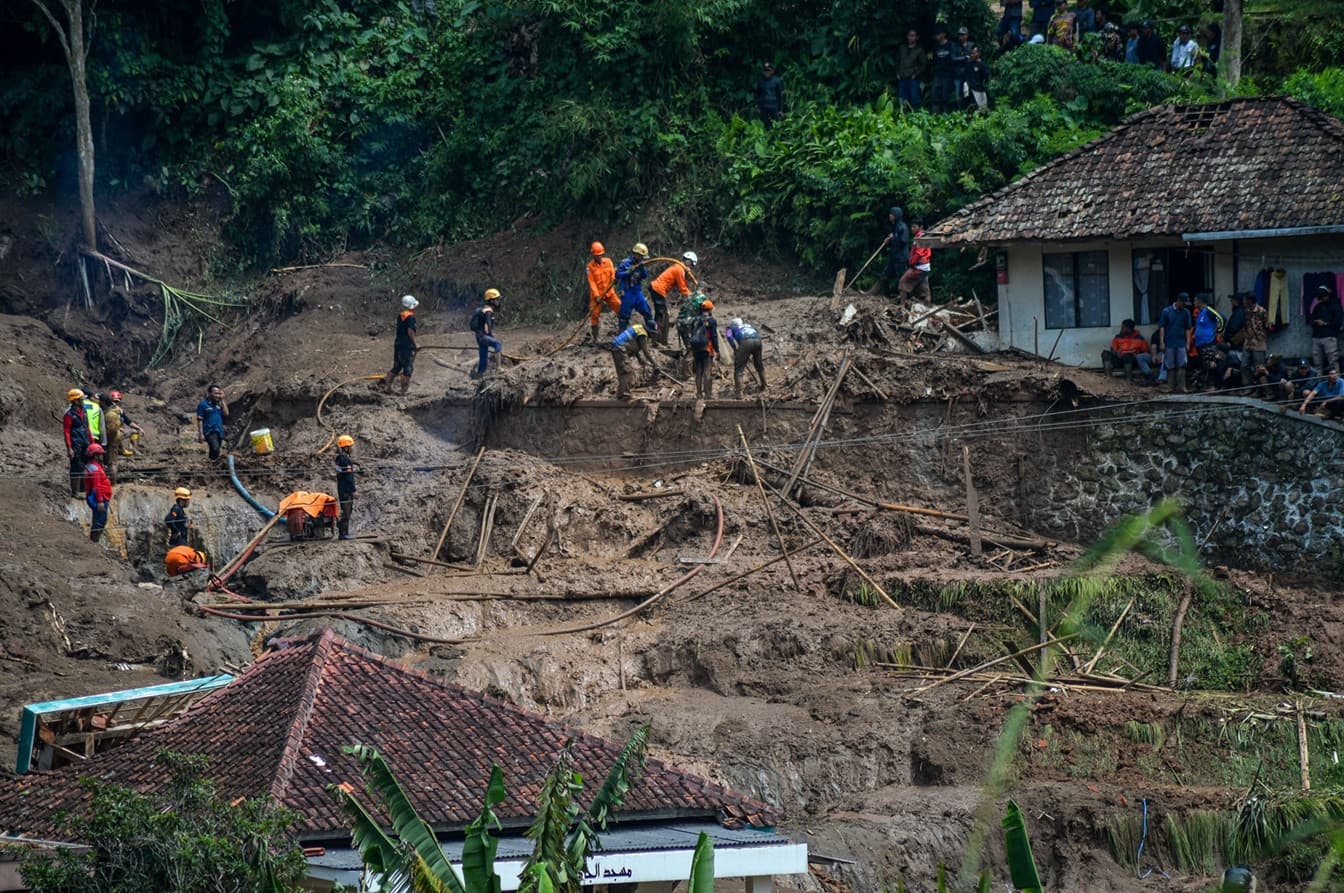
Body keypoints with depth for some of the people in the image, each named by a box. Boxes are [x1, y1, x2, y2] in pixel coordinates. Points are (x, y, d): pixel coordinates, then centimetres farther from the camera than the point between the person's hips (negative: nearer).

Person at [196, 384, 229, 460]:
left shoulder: (219, 404, 11)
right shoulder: (203, 404, -6)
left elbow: (226, 414, 2)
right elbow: (200, 420, -7)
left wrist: (222, 401, 1)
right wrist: (201, 434, -13)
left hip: (219, 431, 6)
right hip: (210, 431, -6)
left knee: (214, 452, 13)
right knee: (215, 449, -25)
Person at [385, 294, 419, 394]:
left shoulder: (400, 315, 10)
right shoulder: (411, 317, -15)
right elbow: (410, 332, -21)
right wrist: (415, 344, -11)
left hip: (398, 344, 8)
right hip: (407, 345, -8)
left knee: (396, 367, 17)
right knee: (408, 368, 1)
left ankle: (386, 385, 17)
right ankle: (404, 389, 3)